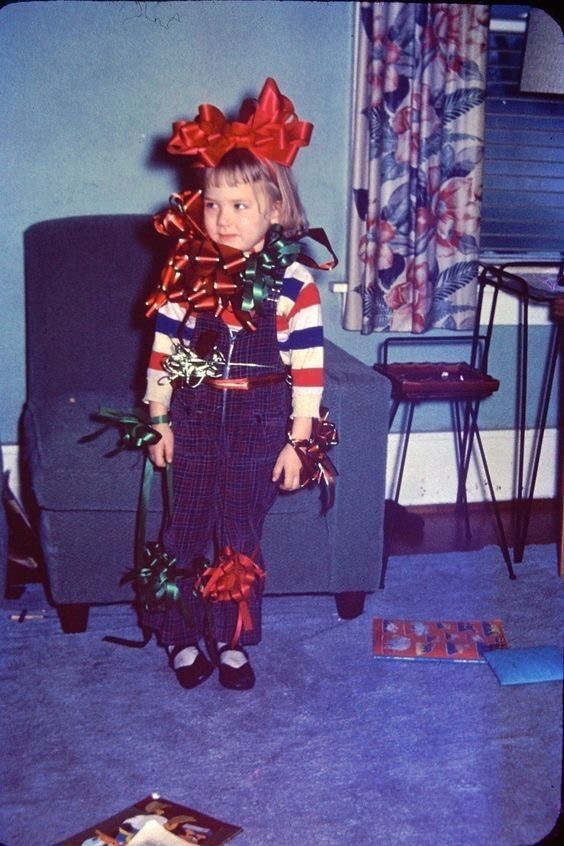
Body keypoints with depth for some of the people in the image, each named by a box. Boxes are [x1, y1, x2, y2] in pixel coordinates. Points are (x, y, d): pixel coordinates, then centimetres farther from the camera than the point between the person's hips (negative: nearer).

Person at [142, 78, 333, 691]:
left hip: (260, 423, -2)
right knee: (186, 534, 7)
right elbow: (163, 350, 4)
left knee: (240, 540, 7)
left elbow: (309, 367, -7)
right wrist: (160, 422, 3)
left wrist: (297, 441, -7)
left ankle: (234, 642, 25)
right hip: (194, 418, 2)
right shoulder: (185, 273, -2)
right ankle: (182, 639, 23)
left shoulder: (291, 281, -8)